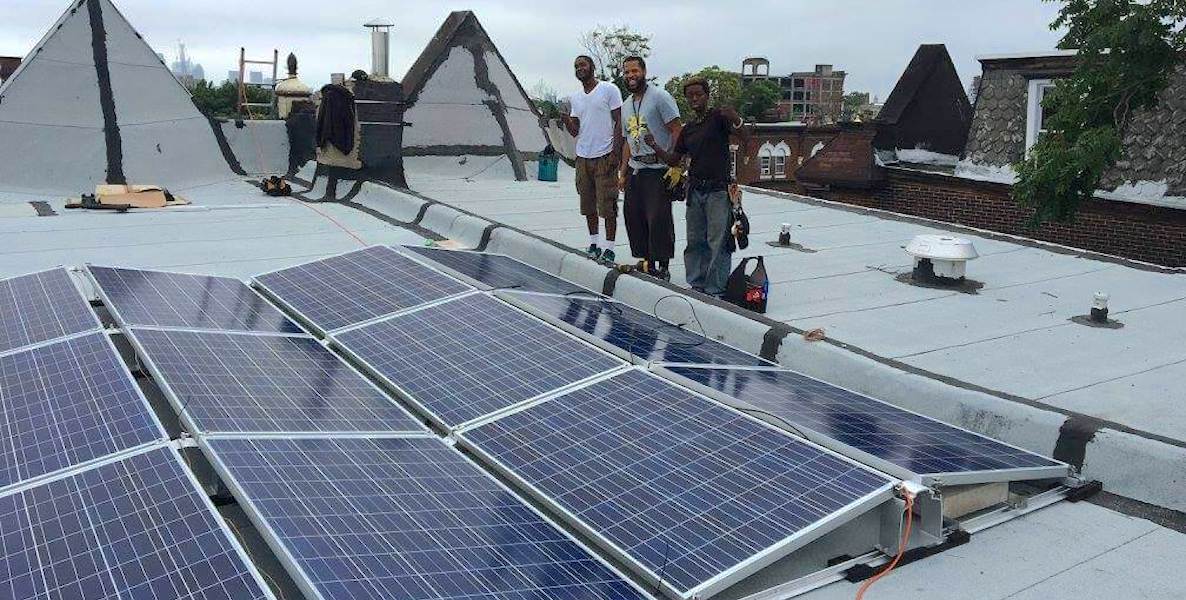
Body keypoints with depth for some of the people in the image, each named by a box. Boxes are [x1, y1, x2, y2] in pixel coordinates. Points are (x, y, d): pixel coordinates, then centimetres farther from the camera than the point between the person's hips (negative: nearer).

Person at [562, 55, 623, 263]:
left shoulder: (609, 90, -2)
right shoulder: (575, 98, 14)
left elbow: (619, 122, -5)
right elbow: (574, 131, 12)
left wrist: (615, 153, -13)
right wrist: (564, 116, -8)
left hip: (604, 156, -6)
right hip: (583, 157, 6)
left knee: (607, 205, -4)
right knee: (588, 204, 9)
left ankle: (609, 248, 1)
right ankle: (593, 244, 19)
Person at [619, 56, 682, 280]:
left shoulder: (659, 97, -6)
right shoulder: (626, 106, 17)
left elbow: (676, 131, -10)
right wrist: (623, 173, 19)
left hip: (657, 170, -8)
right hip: (634, 170, 8)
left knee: (658, 219, -7)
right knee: (633, 217, 8)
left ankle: (663, 267, 1)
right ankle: (647, 261, 20)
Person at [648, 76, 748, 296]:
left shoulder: (718, 117, -4)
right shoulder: (688, 129, 14)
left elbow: (744, 134, -17)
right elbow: (673, 159, 15)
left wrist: (736, 120, -39)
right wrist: (655, 148, -2)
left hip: (718, 189, -6)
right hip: (695, 189, 7)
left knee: (717, 242, -5)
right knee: (695, 241, 11)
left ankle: (716, 290, -2)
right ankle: (697, 284, 21)